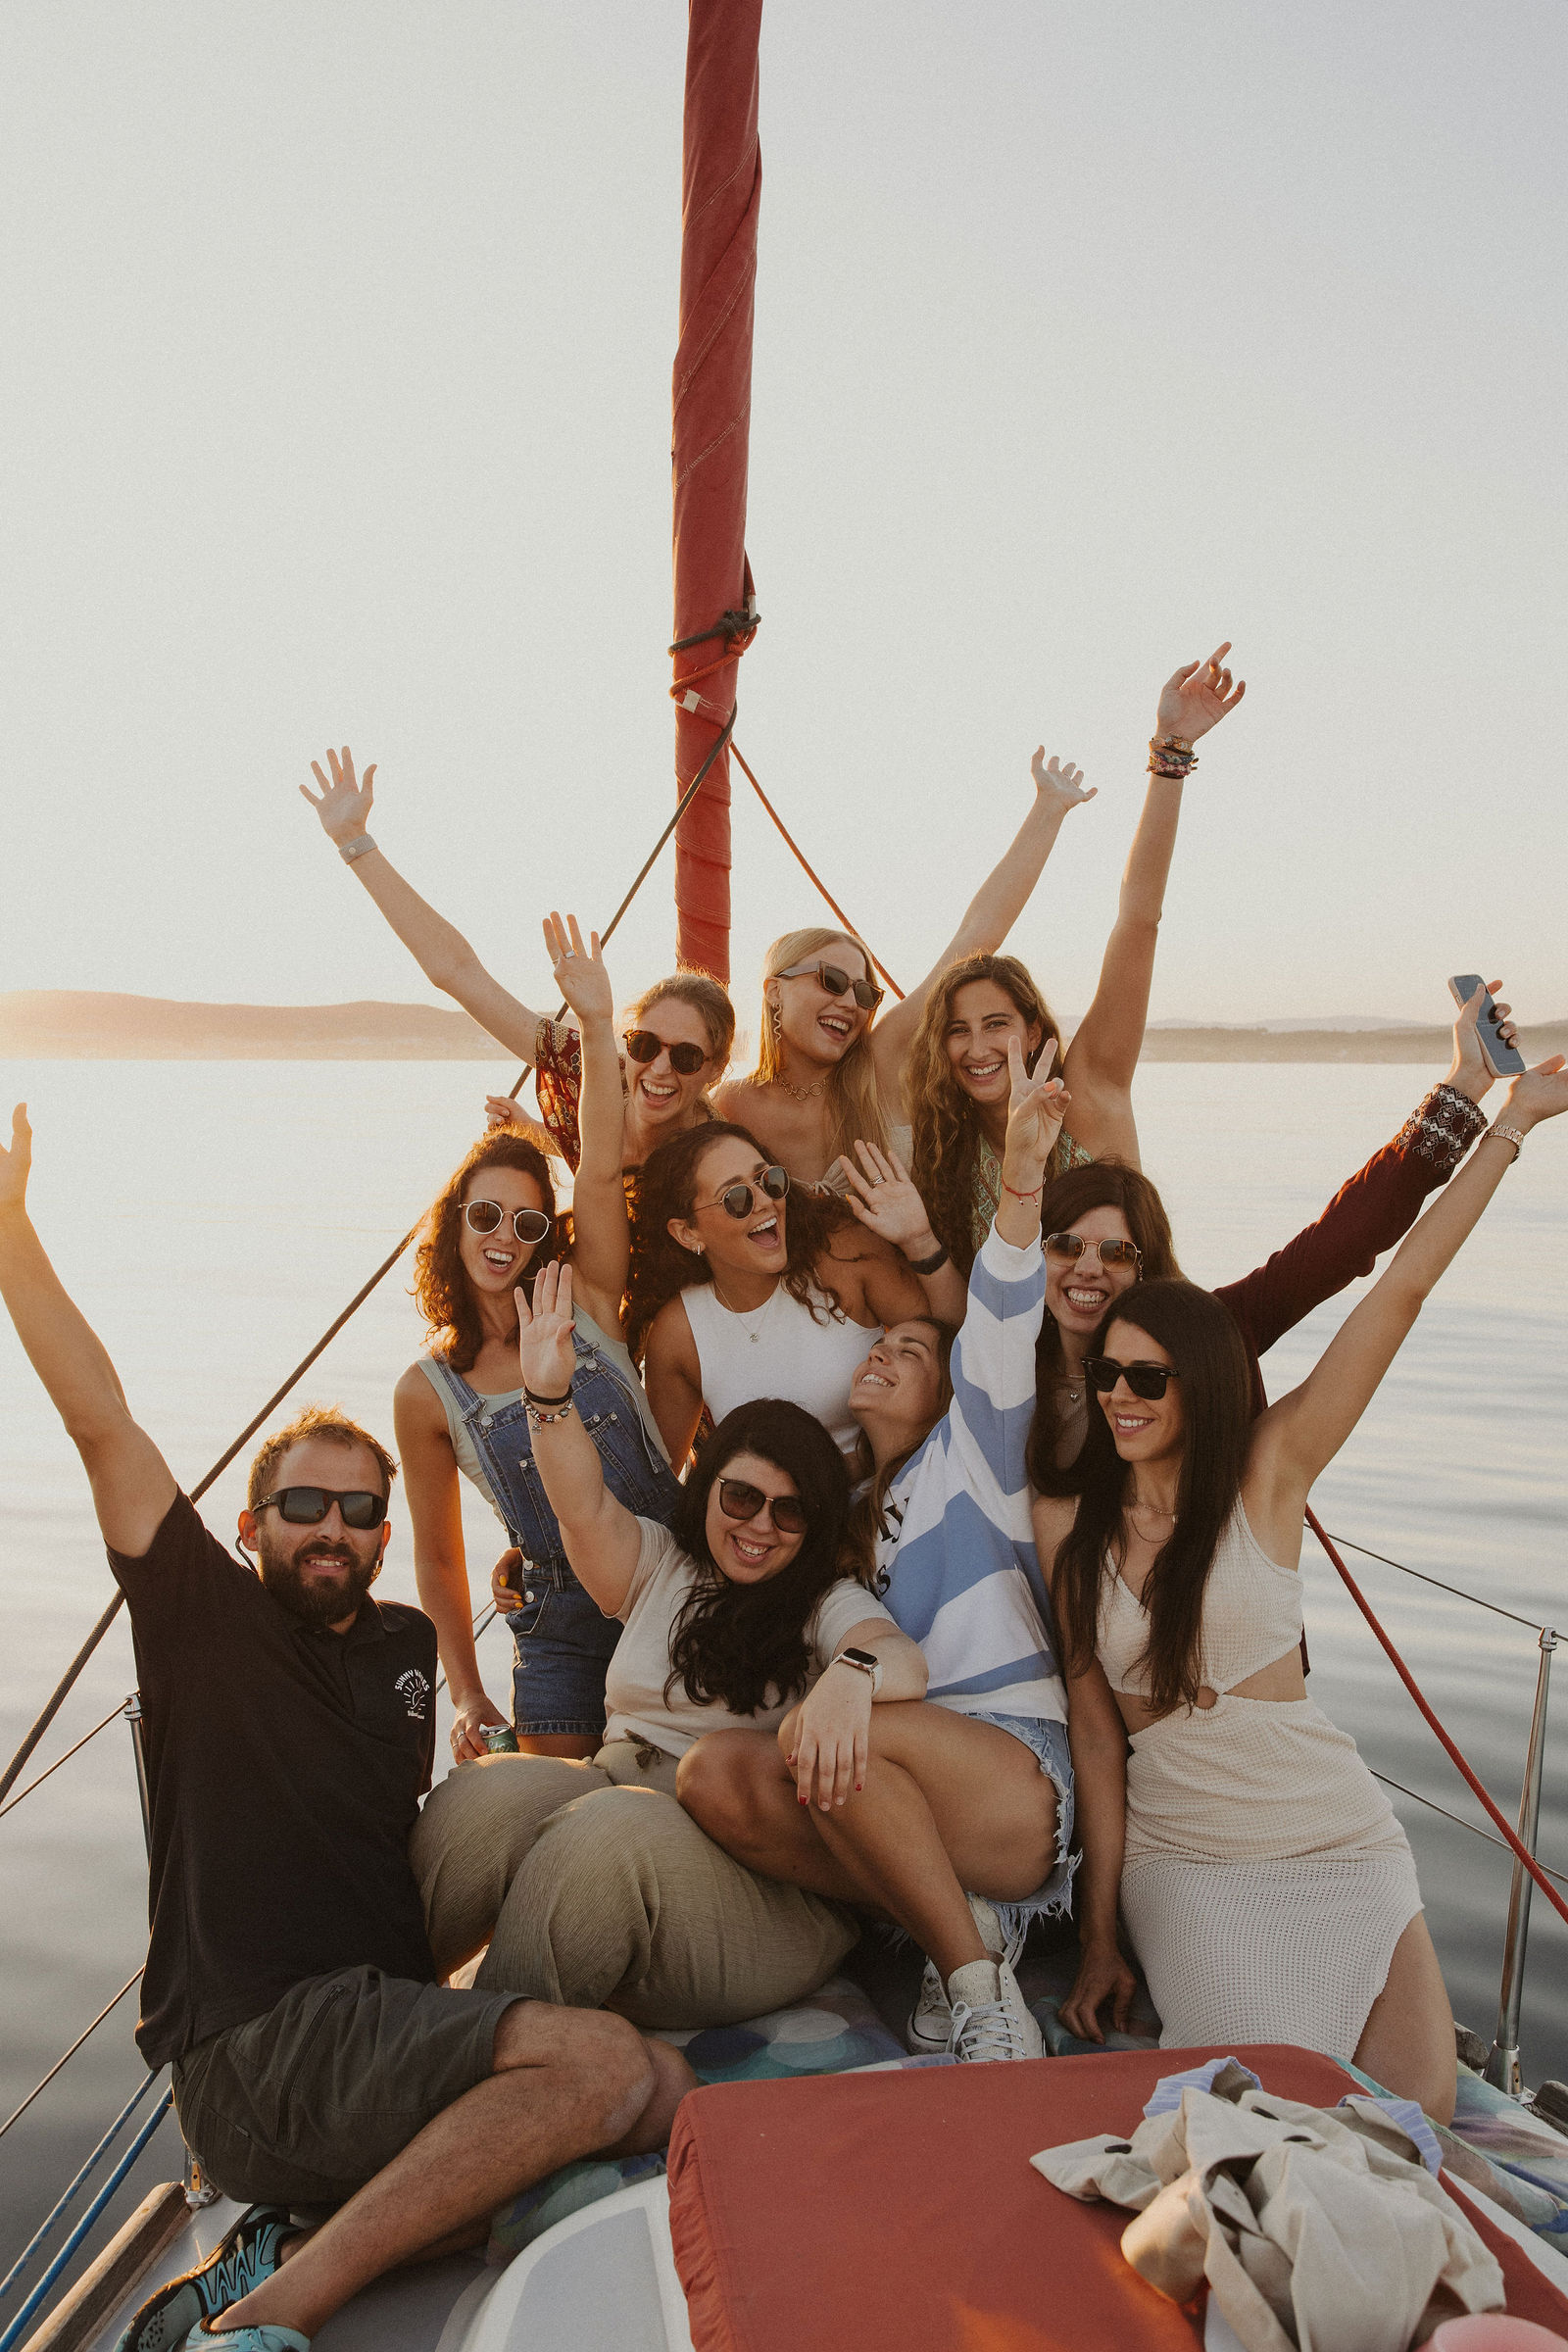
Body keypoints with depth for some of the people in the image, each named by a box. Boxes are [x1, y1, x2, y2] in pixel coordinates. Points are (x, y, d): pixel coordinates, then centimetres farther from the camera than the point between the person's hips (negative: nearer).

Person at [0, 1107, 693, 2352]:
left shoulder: (406, 1643, 17)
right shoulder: (207, 1616, 1)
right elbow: (100, 1424, -5)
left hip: (380, 2025, 7)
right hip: (254, 2049, -7)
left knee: (668, 2096, -8)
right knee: (604, 2064, -24)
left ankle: (301, 2246, -4)